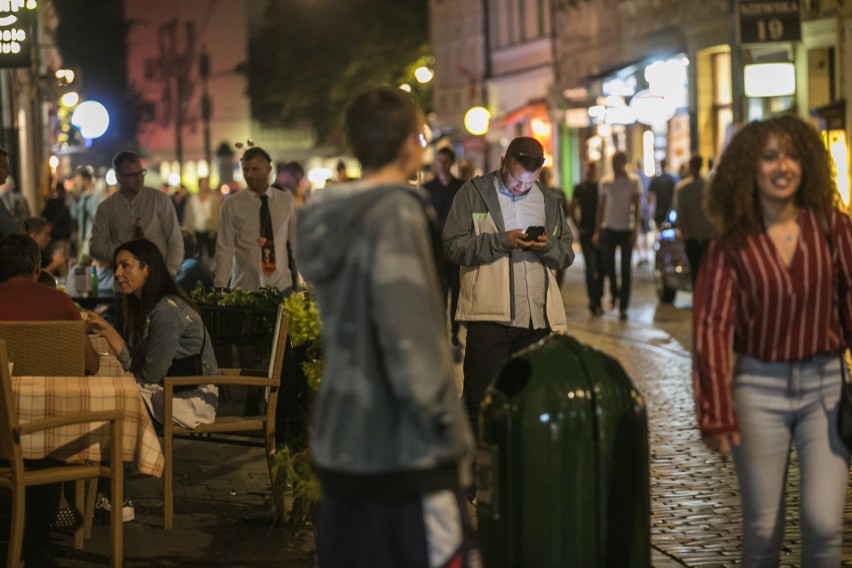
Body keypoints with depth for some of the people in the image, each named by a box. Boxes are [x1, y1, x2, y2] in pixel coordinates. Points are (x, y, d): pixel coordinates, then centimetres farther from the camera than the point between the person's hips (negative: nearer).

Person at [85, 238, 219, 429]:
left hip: (194, 398, -9)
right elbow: (136, 365, 5)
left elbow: (151, 375, -17)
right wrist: (107, 331, -4)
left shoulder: (167, 312, -19)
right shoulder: (144, 308, 11)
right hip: (171, 391, 9)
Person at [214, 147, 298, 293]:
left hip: (281, 286, 1)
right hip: (244, 289, -1)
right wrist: (220, 289, -9)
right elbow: (224, 249, -3)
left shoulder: (286, 201, 5)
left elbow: (294, 243, 8)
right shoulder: (232, 205, -1)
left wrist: (297, 284, 7)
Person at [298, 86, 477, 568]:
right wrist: (444, 423, -12)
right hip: (404, 455, -8)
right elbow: (409, 335, -20)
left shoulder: (327, 216, 10)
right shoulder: (396, 212, -15)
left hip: (340, 443, 8)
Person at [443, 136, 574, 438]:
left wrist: (549, 245, -7)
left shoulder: (549, 201, 16)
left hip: (538, 316, 4)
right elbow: (453, 245, -7)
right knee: (481, 401, -4)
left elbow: (567, 255, 15)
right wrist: (502, 241, -16)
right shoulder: (474, 193, 2)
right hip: (489, 314, -4)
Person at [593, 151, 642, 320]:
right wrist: (597, 231, 5)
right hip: (608, 228, 2)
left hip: (626, 229, -2)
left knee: (626, 269, 0)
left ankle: (623, 306, 4)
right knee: (608, 265, 0)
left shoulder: (634, 182, -2)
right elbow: (601, 207, 9)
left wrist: (635, 230, -12)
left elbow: (637, 208, -4)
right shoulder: (605, 182, 6)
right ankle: (615, 292, 28)